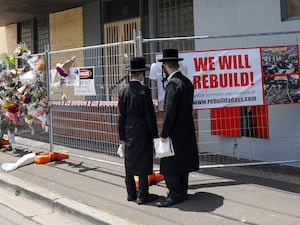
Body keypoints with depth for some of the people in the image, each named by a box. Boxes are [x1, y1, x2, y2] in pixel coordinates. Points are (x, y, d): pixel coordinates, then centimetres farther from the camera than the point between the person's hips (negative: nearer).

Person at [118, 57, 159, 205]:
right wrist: (154, 135, -6)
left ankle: (131, 193, 21)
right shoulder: (144, 91, -13)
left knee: (129, 164, 12)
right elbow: (150, 115, -13)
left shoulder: (123, 91, 3)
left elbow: (121, 116, 7)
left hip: (129, 133, 6)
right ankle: (142, 196, 4)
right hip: (143, 133, -6)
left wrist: (122, 136, 13)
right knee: (143, 164, 0)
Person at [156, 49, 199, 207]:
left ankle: (175, 195, 3)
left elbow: (170, 112, -21)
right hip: (186, 131, 9)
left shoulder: (173, 84, -19)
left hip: (175, 133, -9)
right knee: (182, 164, 15)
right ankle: (182, 193, 24)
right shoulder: (186, 81, 10)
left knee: (169, 166, -2)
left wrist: (163, 134, -16)